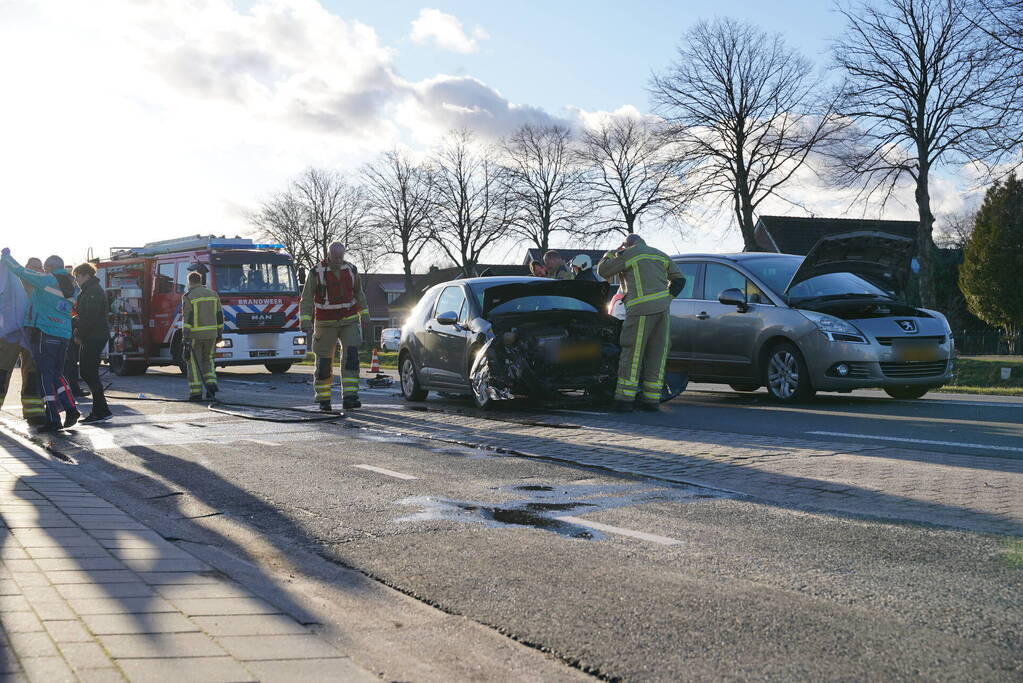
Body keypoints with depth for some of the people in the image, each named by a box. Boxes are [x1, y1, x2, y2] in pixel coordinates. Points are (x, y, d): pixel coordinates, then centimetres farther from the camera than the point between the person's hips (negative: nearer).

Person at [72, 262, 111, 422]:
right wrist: (79, 330, 10)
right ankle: (100, 410, 14)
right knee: (86, 373, 11)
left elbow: (91, 317, -20)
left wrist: (80, 335, -14)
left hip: (95, 337, -11)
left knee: (90, 373, -10)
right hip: (89, 338, 11)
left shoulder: (95, 291, -14)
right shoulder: (87, 291, 20)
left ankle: (101, 411, -8)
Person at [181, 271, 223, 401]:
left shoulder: (188, 296, -7)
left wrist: (185, 338, -13)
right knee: (207, 360, 19)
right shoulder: (213, 294, 8)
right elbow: (219, 315, 8)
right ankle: (211, 384, 1)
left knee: (194, 363, 3)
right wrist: (220, 334, 14)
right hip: (211, 334, 4)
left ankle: (196, 393, 1)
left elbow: (187, 318, -13)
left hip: (194, 335, -4)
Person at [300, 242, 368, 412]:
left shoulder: (351, 270, 1)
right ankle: (323, 400, 16)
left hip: (349, 321, 2)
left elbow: (359, 293, 16)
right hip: (325, 324, -2)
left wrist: (364, 314, 19)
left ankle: (349, 397, -16)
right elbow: (306, 300, -8)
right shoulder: (316, 273, -9)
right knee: (324, 362, 2)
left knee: (351, 356, -14)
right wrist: (306, 322, -18)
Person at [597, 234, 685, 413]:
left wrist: (613, 253, 23)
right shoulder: (660, 255, 21)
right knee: (657, 354, 8)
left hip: (641, 310, -5)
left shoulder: (628, 255, 4)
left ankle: (625, 398, -4)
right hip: (663, 309, 5)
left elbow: (602, 270, 9)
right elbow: (679, 279, 20)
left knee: (633, 354, -2)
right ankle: (651, 398, 10)